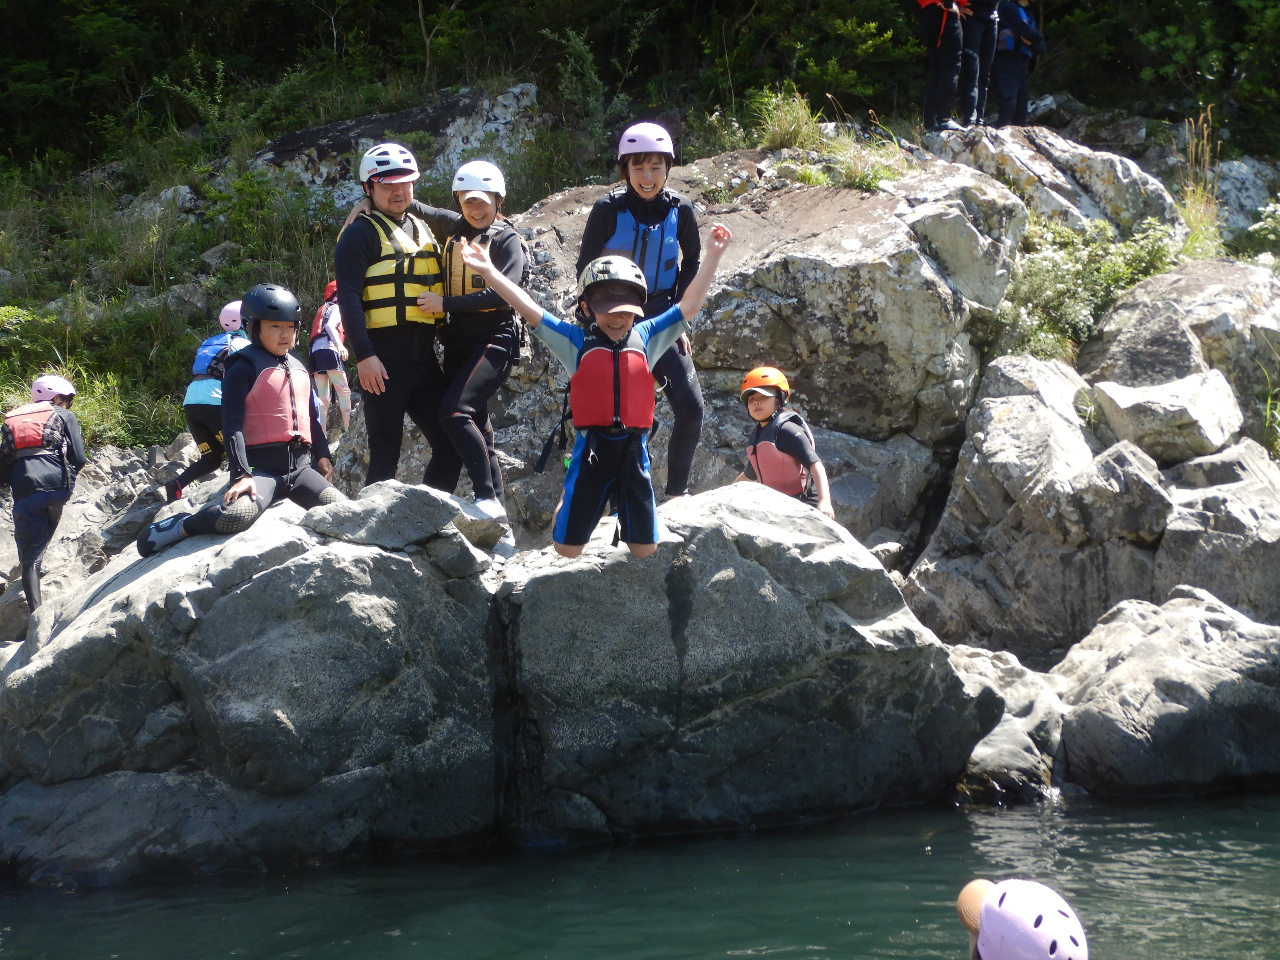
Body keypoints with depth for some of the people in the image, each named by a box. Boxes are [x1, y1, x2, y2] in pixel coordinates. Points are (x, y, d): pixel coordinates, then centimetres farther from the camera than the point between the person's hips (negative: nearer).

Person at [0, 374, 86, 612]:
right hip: (56, 485, -1)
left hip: (24, 492, 1)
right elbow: (79, 458, 7)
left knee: (29, 559, 0)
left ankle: (36, 612, -11)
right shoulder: (64, 416, 15)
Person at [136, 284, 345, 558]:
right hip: (262, 467, -7)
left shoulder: (299, 368, 18)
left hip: (300, 467, 7)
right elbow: (232, 424, -11)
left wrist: (322, 454, 26)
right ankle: (177, 527, -9)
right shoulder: (245, 368, -5)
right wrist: (241, 474, -20)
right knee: (238, 516, -36)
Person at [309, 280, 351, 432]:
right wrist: (339, 344, -28)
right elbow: (329, 325, -14)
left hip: (314, 351, 8)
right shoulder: (336, 307, 5)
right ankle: (349, 430, -18)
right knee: (344, 392, -9)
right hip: (328, 350, -8)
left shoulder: (321, 309, 30)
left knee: (323, 398, 6)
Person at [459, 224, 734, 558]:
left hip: (633, 453, 2)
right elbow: (529, 310, -2)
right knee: (567, 549, 4)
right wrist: (489, 272, -8)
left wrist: (713, 257, 5)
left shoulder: (646, 338, 8)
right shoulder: (577, 341, 2)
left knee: (645, 550, 4)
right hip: (591, 452, -2)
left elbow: (689, 304, 10)